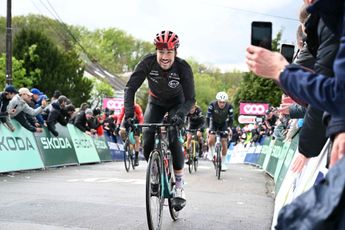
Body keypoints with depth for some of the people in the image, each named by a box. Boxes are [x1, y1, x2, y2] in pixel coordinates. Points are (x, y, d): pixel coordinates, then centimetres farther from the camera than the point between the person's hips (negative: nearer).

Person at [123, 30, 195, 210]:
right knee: (147, 137, -18)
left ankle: (179, 185, -11)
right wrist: (129, 114, -40)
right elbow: (130, 88, -27)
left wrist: (180, 114, -47)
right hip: (156, 103, 2)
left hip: (177, 104, -2)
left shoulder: (183, 68, -30)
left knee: (172, 138, -24)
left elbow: (190, 99, -27)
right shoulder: (148, 63, -28)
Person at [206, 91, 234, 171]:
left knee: (224, 144, -6)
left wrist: (229, 127, -32)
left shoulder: (229, 106, -25)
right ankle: (211, 151, 4)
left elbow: (231, 118, -18)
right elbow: (208, 117, -27)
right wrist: (207, 127, -39)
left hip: (223, 124, 1)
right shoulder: (212, 105, -28)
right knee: (211, 139, -27)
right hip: (213, 122, -1)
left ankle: (223, 163, 7)